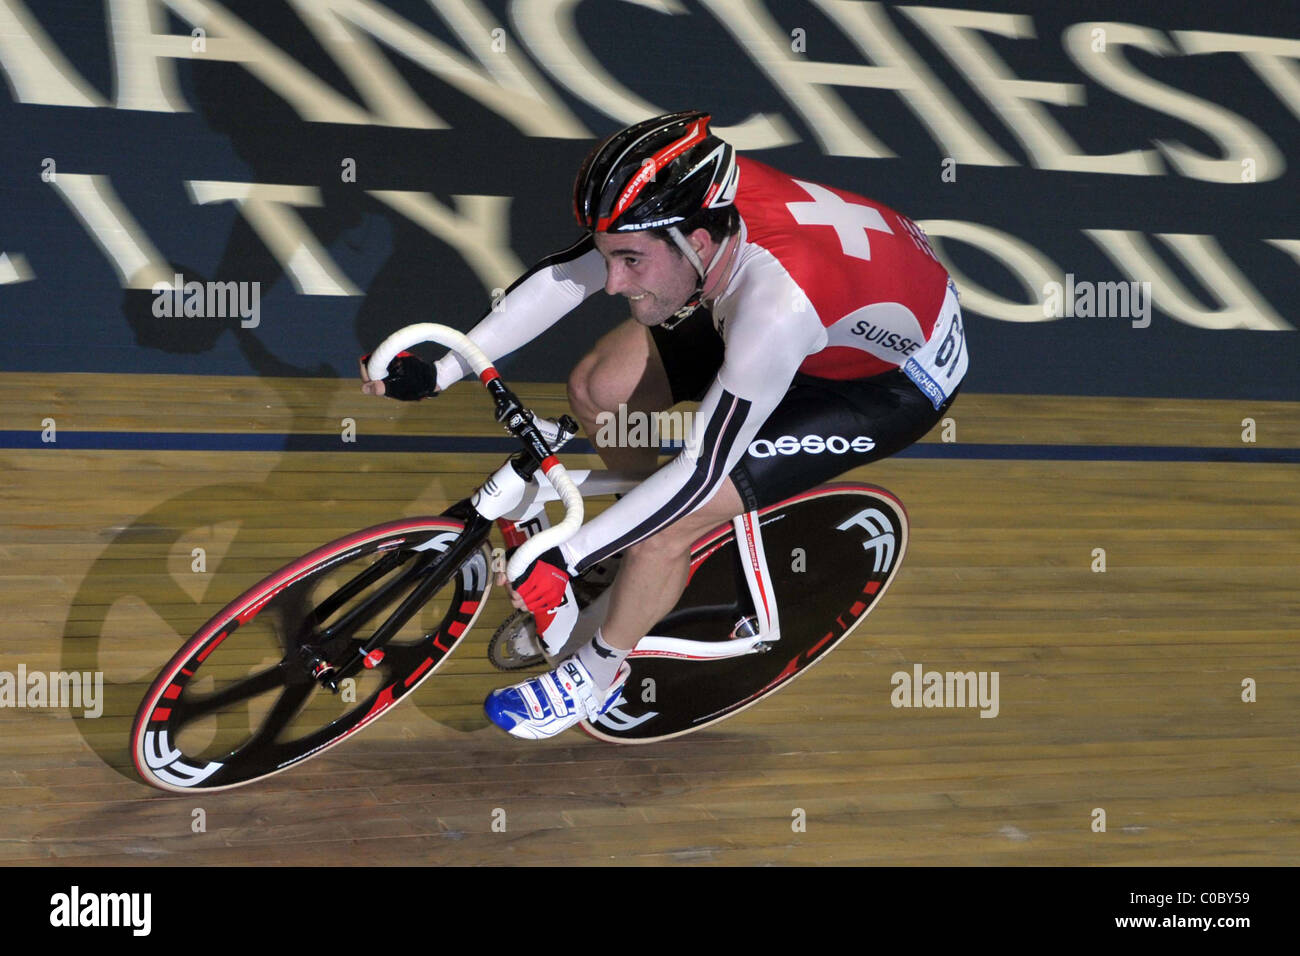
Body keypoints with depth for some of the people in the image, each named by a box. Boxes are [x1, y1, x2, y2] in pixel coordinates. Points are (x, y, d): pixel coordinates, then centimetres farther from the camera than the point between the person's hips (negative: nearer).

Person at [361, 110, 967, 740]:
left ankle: (598, 675, 13)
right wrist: (440, 371, -10)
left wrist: (564, 560, -28)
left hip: (897, 377, -7)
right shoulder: (697, 204, -24)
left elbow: (701, 469, -34)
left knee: (662, 535, -15)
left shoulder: (778, 306, -43)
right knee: (598, 388, 2)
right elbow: (562, 276, -8)